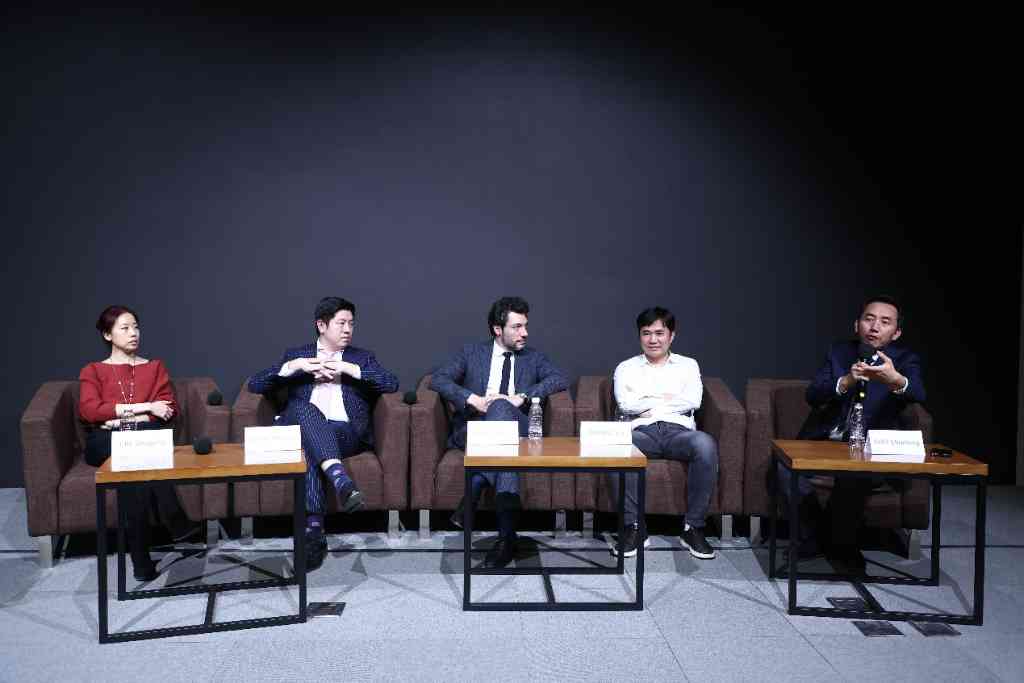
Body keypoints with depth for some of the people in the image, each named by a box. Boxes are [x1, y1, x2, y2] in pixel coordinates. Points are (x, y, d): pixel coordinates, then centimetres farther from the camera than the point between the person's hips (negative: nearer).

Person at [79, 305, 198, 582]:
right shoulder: (92, 371, 18)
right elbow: (89, 411, -2)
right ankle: (175, 522, -34)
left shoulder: (155, 367, 22)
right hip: (105, 442, -1)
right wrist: (144, 407, -10)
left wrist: (121, 416, -8)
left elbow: (170, 408, 7)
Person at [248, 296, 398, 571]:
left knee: (310, 449, -34)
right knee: (305, 408, -36)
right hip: (302, 429, 1)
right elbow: (255, 384, 11)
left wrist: (348, 368, -3)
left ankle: (313, 529, -40)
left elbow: (391, 384, 4)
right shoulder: (297, 354, 23)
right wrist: (295, 366, -2)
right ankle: (340, 480, -51)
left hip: (346, 433, 0)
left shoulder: (362, 357, 22)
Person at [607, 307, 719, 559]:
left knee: (705, 443, -35)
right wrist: (667, 398, 2)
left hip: (678, 431, 1)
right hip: (642, 432, 0)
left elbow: (692, 401, 2)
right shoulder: (626, 368, 19)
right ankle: (634, 527, -24)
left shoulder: (688, 365, 22)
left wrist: (648, 404, 0)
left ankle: (693, 527, -22)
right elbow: (626, 404, 0)